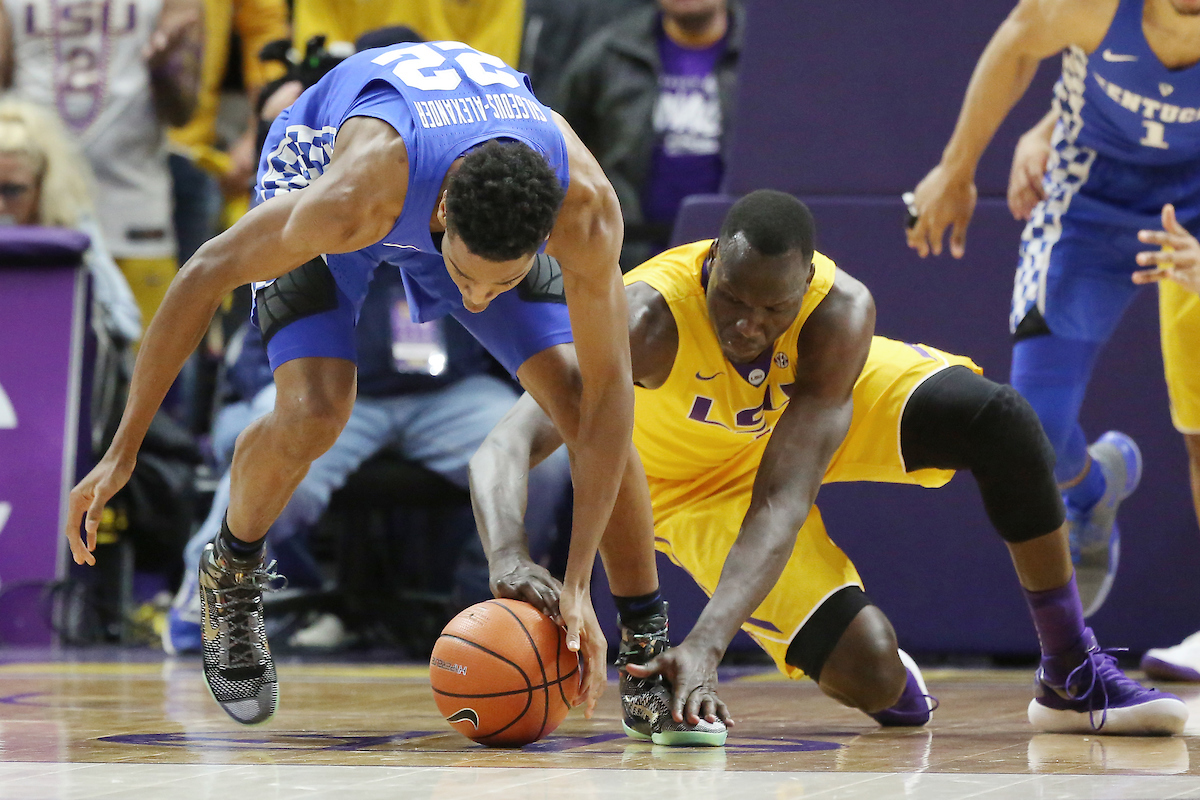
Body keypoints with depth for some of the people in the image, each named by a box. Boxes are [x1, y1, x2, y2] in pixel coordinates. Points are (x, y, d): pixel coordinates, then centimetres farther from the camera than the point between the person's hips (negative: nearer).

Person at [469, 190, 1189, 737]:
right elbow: (504, 449, -48)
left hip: (818, 402, 2)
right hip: (697, 480, -2)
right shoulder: (647, 320, -41)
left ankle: (1075, 680, -12)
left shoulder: (840, 312, -35)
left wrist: (707, 643, -53)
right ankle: (900, 687, 20)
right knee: (870, 676, -21)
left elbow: (783, 500, -40)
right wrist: (510, 562, -69)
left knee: (999, 417, -25)